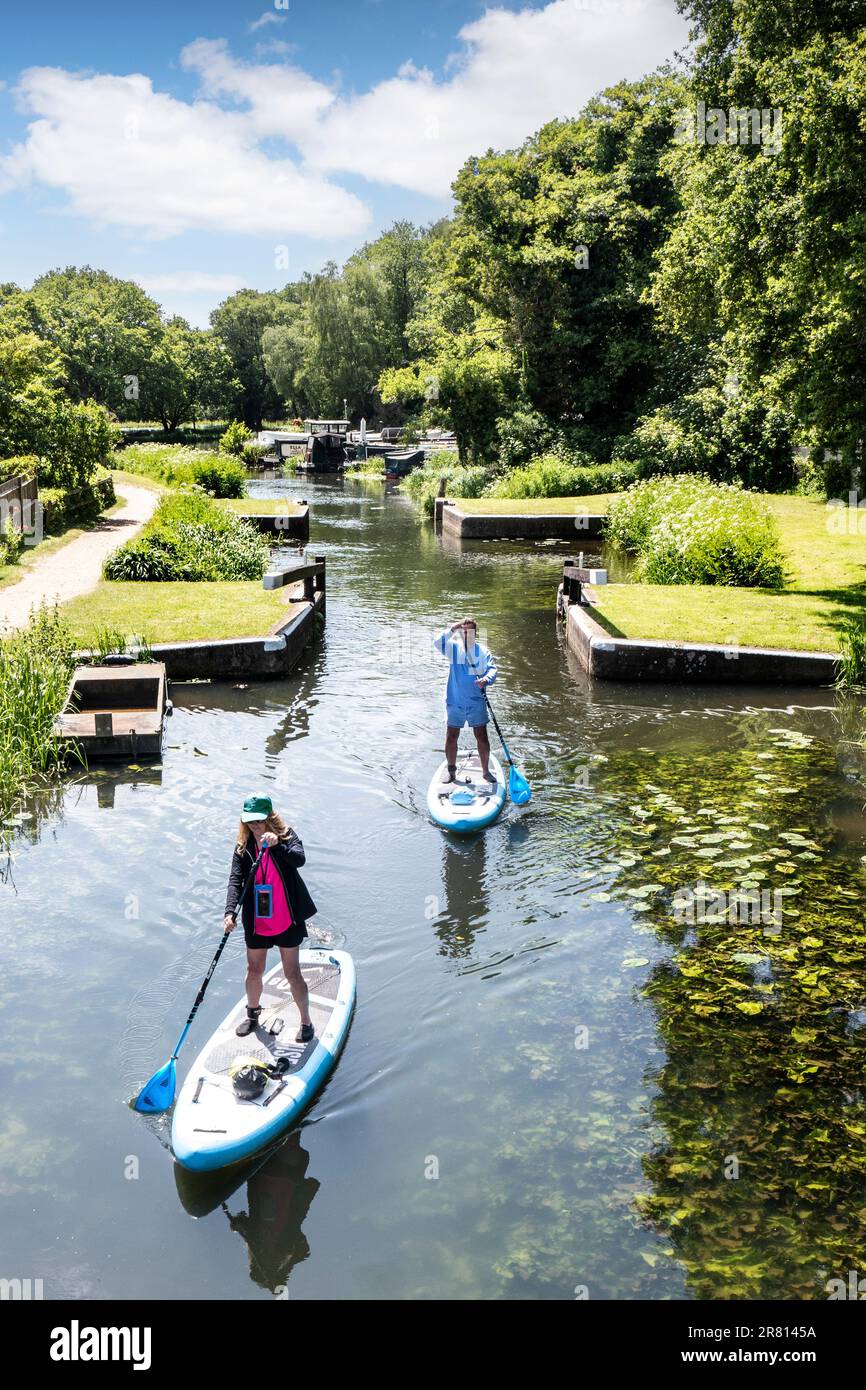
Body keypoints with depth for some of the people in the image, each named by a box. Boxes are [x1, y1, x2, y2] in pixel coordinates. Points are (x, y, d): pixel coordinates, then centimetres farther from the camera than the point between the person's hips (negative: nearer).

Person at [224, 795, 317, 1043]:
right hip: (256, 922, 3)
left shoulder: (286, 837, -11)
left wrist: (278, 845, -47)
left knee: (292, 973, 4)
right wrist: (230, 912, -27)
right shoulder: (243, 847, -3)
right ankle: (253, 1014, 42)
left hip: (287, 921, -3)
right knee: (254, 971, 17)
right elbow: (235, 881, -13)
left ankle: (306, 1021, 21)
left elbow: (299, 859, -30)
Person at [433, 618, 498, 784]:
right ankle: (450, 768, 25)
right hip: (455, 701, 0)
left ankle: (485, 770, 17)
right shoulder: (454, 647, -1)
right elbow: (438, 642, -18)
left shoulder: (482, 651, -1)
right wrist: (452, 629, -24)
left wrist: (486, 679, -30)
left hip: (477, 701, 0)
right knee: (451, 736, 8)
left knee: (482, 736, 3)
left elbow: (492, 668, -10)